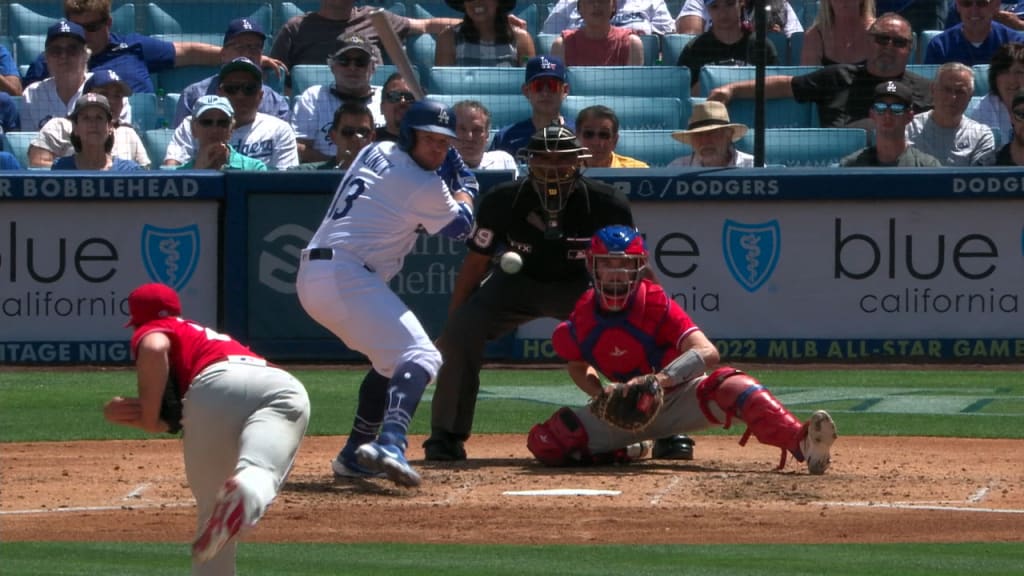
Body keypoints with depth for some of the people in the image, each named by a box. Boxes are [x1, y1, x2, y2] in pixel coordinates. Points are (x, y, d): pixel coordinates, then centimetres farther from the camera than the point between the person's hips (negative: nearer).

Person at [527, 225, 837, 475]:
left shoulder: (657, 305, -19)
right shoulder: (583, 318, -8)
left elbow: (708, 353, -32)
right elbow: (578, 367, 14)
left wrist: (661, 379, -49)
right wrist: (601, 395, -9)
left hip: (679, 397, -4)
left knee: (730, 385, -37)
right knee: (545, 442, -14)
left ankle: (802, 443, -59)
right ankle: (629, 451, 10)